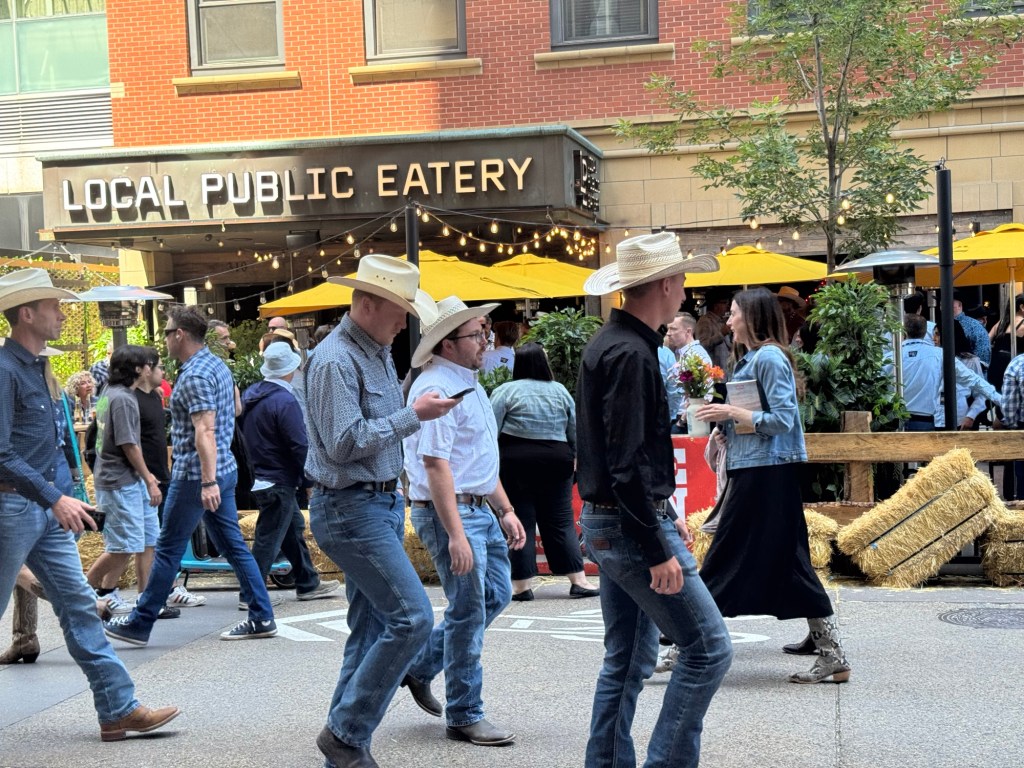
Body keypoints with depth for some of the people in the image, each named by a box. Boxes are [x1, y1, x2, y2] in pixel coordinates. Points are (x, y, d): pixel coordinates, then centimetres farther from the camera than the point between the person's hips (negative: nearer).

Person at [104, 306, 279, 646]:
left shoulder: (194, 375, -17)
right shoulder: (217, 364, 14)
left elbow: (205, 430, -26)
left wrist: (207, 482, -31)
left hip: (196, 475, -9)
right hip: (224, 468, 9)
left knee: (168, 550, 1)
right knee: (232, 545, 10)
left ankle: (140, 624, 10)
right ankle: (262, 618, 9)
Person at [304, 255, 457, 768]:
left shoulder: (379, 353, 13)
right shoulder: (335, 360, -17)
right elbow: (345, 443, -23)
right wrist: (414, 415, -19)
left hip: (384, 502, 10)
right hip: (350, 509, -10)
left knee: (371, 627, 11)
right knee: (412, 617, -13)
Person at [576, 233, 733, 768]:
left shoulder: (609, 343, 13)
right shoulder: (631, 353, -19)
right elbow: (626, 465, -24)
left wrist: (665, 515, 20)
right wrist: (659, 552, -22)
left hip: (606, 523, 10)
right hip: (631, 527, -10)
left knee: (628, 661, 16)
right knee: (708, 649, -4)